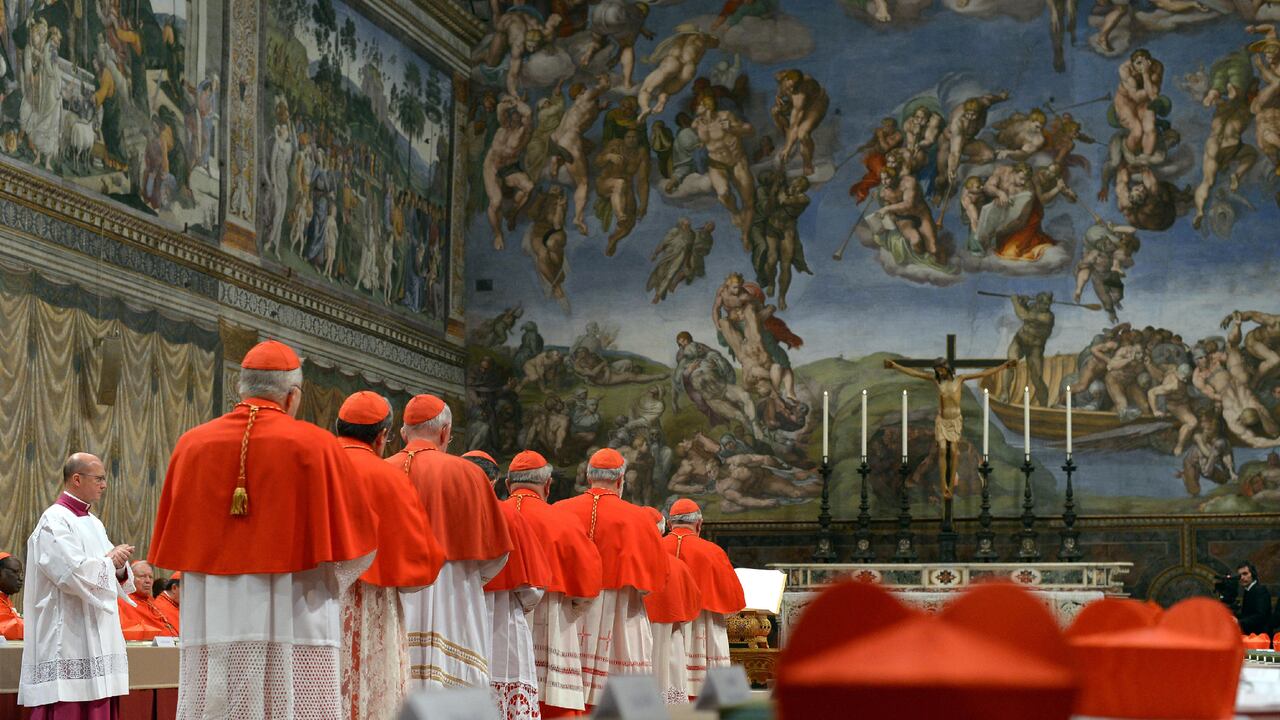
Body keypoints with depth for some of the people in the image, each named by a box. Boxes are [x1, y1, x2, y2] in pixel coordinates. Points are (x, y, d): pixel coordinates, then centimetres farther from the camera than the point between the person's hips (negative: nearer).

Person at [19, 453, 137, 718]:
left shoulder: (93, 523, 18)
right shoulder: (54, 522, -10)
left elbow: (115, 582, 19)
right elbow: (75, 574, -22)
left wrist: (119, 567, -4)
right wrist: (110, 561, -7)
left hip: (96, 640, 9)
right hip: (67, 639, -9)